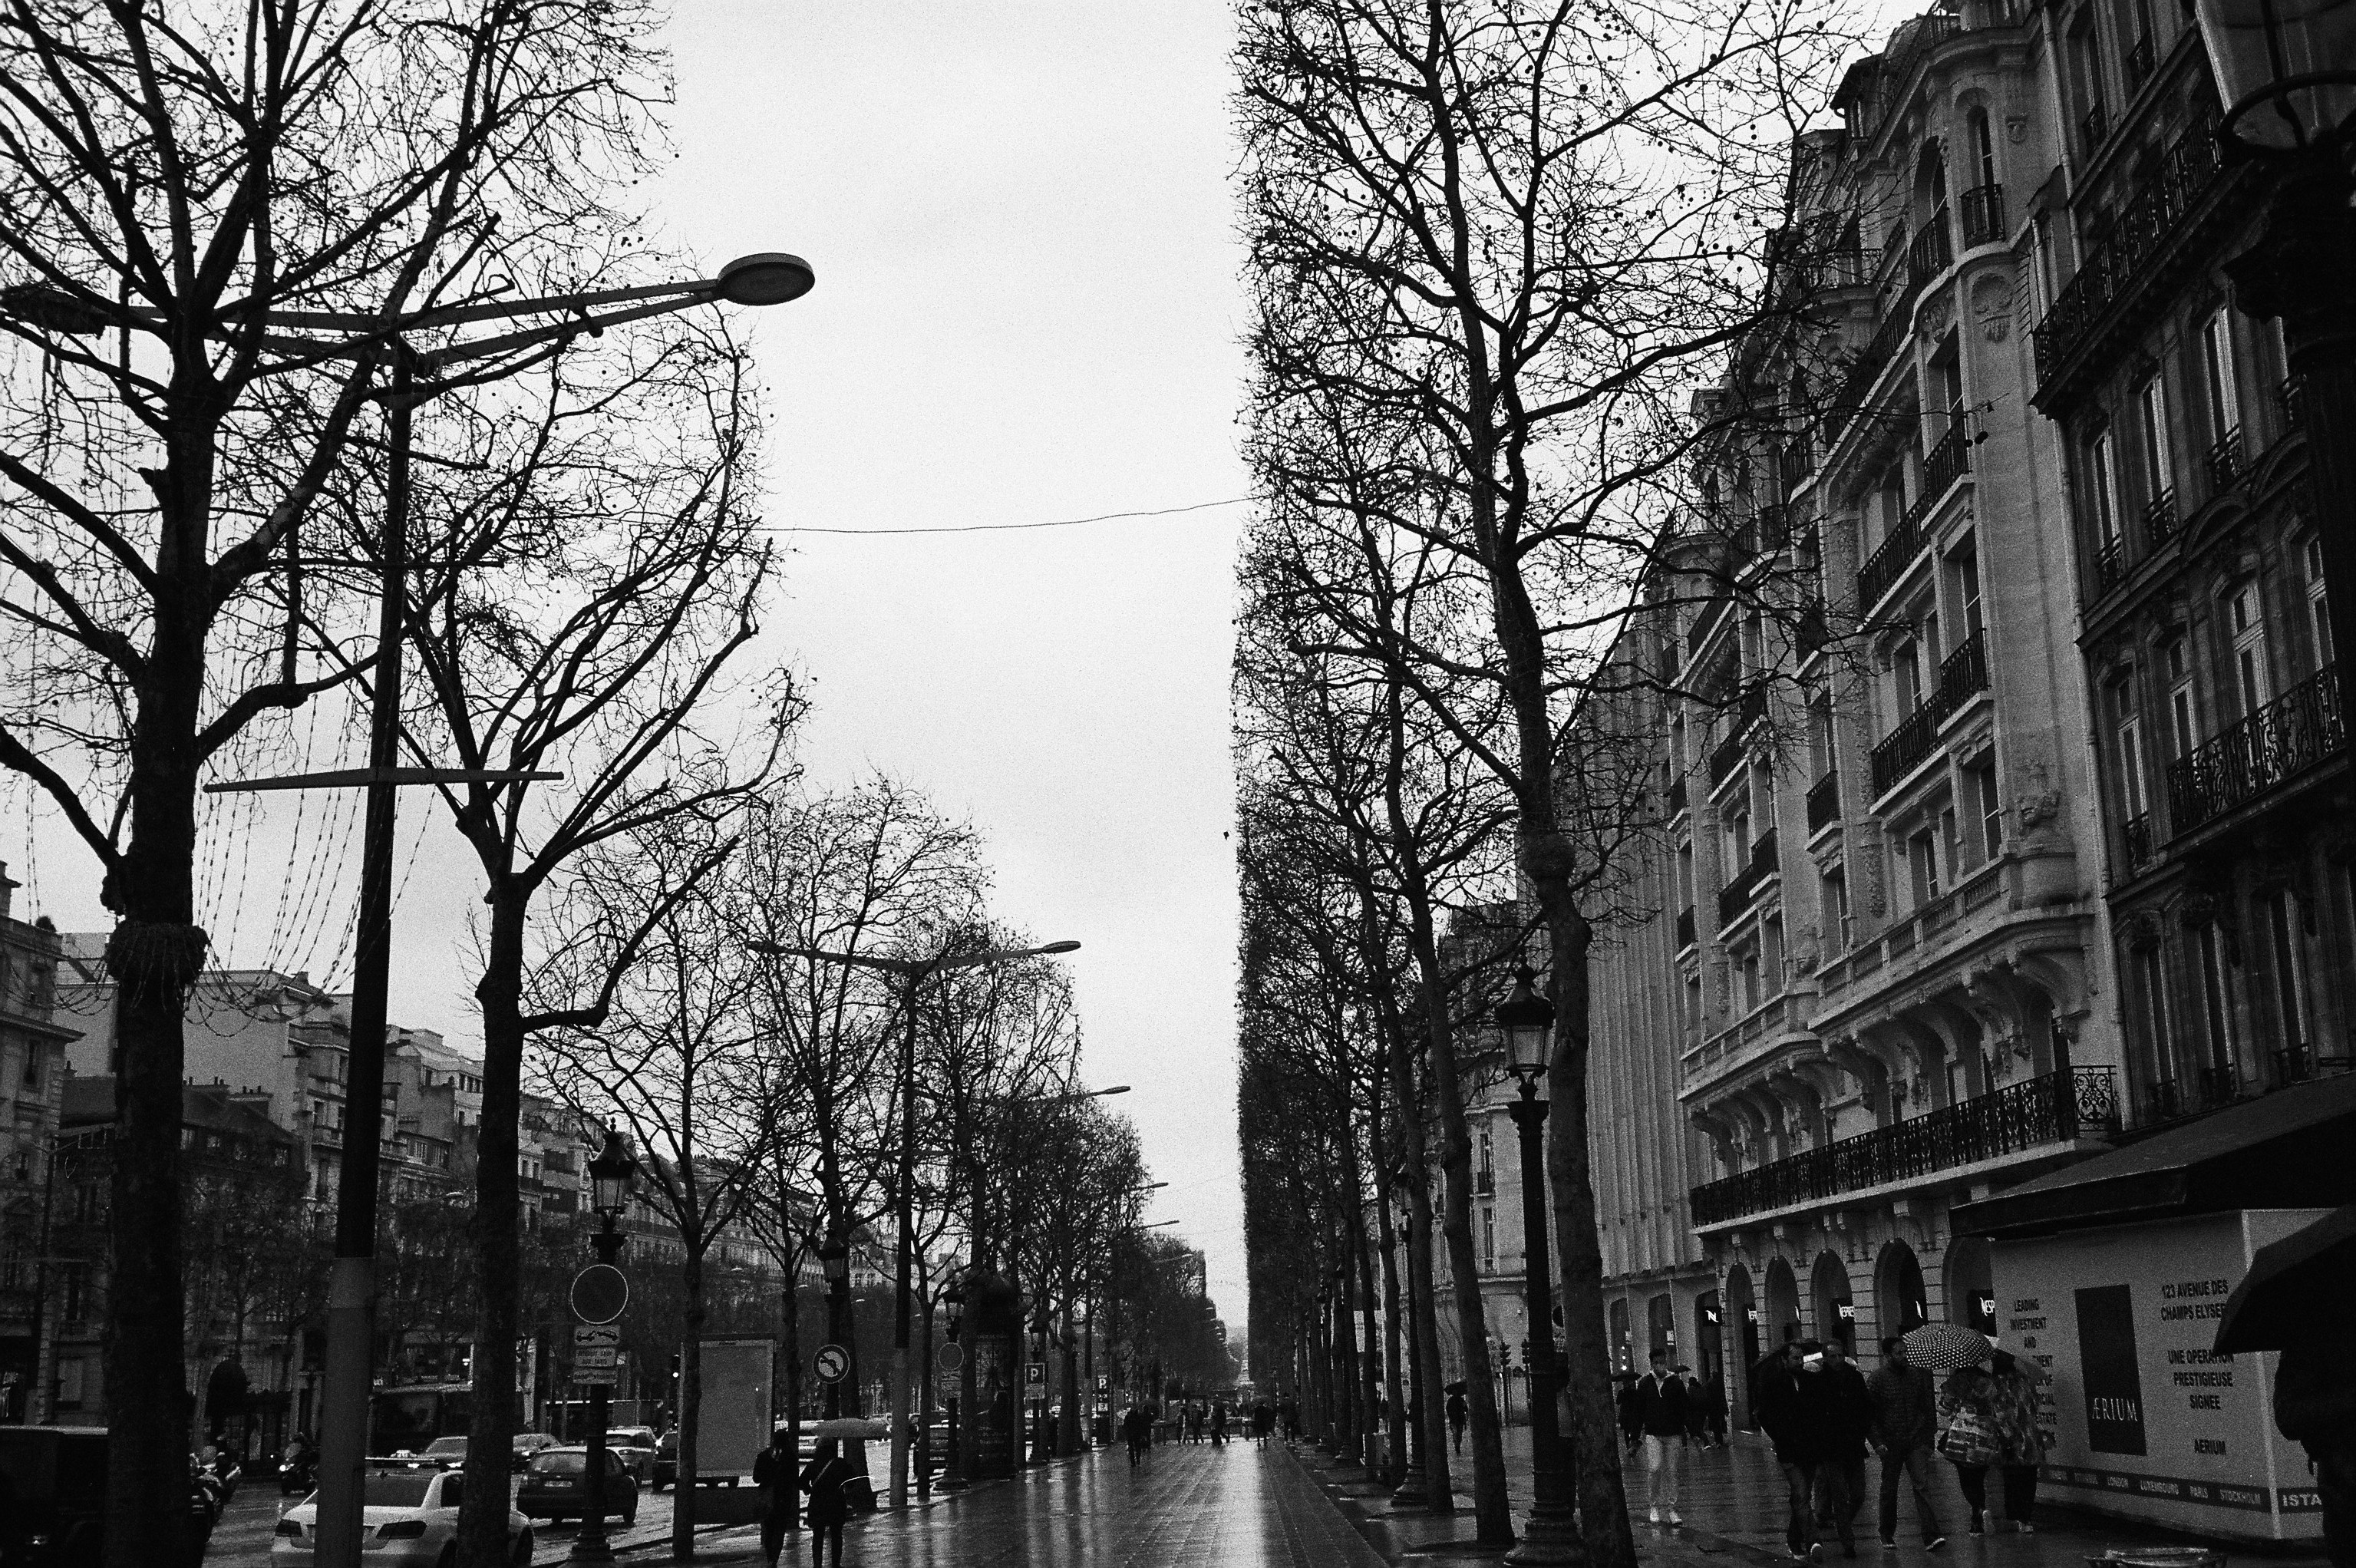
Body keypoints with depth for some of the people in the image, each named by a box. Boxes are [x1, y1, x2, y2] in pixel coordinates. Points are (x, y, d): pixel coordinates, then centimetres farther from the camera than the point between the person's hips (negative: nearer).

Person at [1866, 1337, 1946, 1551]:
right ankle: (1887, 1536, 22)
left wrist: (1928, 1435, 6)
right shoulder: (1876, 1380, -4)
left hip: (1916, 1442, 1)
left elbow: (1928, 1407, 14)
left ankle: (1931, 1537, -15)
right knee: (1889, 1490, 8)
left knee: (1922, 1485, -10)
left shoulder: (1917, 1375, 6)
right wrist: (1877, 1442, -14)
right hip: (1891, 1443, -1)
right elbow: (1869, 1415, -5)